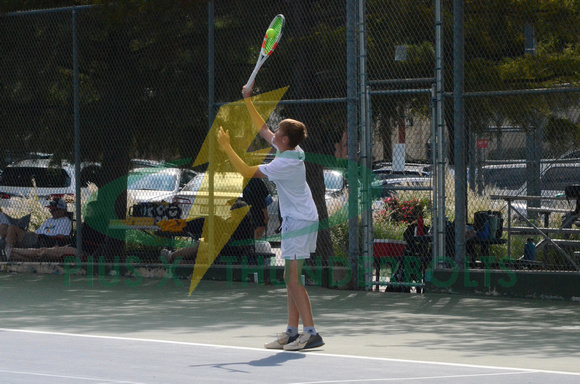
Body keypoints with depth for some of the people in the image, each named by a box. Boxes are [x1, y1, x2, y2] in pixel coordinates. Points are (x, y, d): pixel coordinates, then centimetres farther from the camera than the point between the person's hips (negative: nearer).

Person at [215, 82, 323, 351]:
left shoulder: (284, 164, -21)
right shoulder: (291, 150, 5)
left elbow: (247, 171, -16)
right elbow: (263, 130, 20)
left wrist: (227, 148, -8)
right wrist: (248, 101, 23)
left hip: (299, 225, -10)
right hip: (301, 222, 10)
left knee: (293, 280, -12)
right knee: (291, 279, 10)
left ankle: (311, 333, -14)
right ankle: (292, 331, 12)